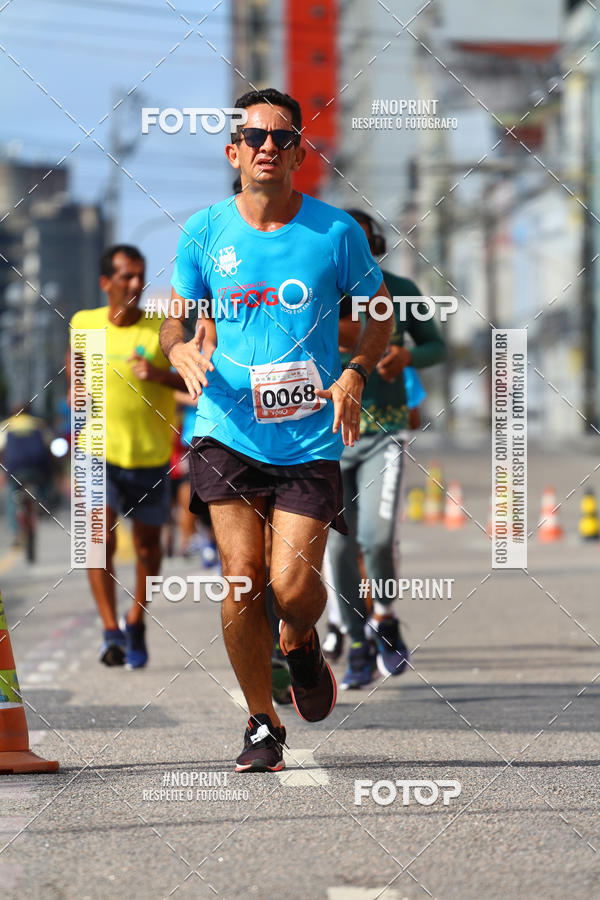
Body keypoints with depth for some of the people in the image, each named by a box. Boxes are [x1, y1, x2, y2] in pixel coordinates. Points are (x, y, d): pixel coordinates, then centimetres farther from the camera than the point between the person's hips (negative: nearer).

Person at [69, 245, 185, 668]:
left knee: (147, 544, 10)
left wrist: (160, 376, -24)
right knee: (100, 539, -17)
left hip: (151, 454, 0)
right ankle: (111, 631, -16)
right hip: (100, 451, 0)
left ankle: (136, 624, 31)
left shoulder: (162, 329, -5)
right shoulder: (85, 324, 1)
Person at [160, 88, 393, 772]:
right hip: (228, 431, 1)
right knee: (243, 580, -8)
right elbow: (175, 317, 14)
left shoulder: (336, 231, -2)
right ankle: (262, 725, 10)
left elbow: (379, 312, 11)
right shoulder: (204, 232, 2)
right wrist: (182, 351, -10)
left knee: (293, 586, -11)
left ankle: (300, 645, 28)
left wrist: (353, 376, -6)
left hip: (311, 440, -1)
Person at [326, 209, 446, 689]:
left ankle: (385, 619, 9)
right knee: (342, 547, 2)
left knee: (377, 536, -18)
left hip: (384, 433, -1)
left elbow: (437, 346, 10)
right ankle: (360, 650, 15)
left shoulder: (401, 292, -1)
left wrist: (407, 356, -12)